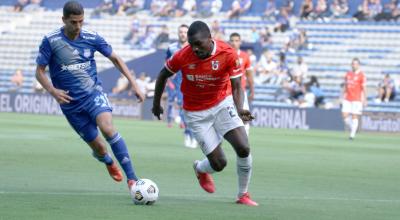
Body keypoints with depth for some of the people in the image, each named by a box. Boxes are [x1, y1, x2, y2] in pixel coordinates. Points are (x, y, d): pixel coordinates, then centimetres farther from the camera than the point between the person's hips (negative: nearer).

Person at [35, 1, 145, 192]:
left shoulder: (91, 38, -5)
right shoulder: (51, 41, -10)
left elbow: (115, 59, 7)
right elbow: (39, 71, -3)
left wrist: (133, 84, 1)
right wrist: (53, 91, -21)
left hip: (93, 92, 0)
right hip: (70, 103, 0)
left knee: (107, 128, -29)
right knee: (97, 147, 1)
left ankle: (131, 178, -29)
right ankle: (109, 163, 41)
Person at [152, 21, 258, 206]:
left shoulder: (228, 54, -19)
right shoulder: (182, 56, -18)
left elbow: (237, 86, -12)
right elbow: (163, 75, 1)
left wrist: (239, 110, -30)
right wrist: (156, 104, 11)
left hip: (223, 104, 1)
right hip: (196, 113, -1)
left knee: (244, 149, -18)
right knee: (219, 164, -7)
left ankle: (243, 195, 5)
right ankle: (200, 168, 33)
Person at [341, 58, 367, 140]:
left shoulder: (361, 75, -4)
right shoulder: (348, 74, 11)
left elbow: (364, 88, -5)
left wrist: (365, 100, -8)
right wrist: (343, 97, 14)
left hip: (356, 99, -5)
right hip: (347, 99, 5)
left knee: (354, 116, -5)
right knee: (345, 115, -4)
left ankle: (352, 134, 2)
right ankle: (352, 129, 17)